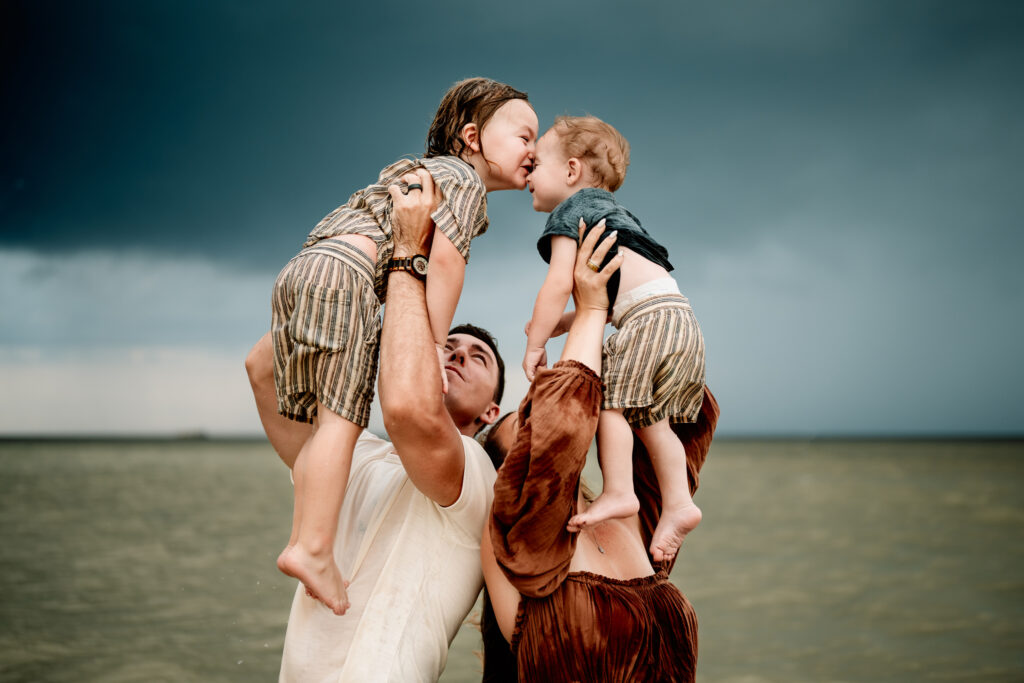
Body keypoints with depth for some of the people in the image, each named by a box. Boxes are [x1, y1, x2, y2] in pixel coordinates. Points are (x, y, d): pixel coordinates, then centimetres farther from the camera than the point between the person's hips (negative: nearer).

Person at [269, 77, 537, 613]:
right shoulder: (465, 179, 4)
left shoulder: (424, 172, 33)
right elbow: (446, 254, -12)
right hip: (343, 272, -9)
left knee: (327, 417, 9)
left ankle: (302, 539, 7)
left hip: (298, 272, 9)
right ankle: (313, 548, -18)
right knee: (342, 414, -13)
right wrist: (436, 343, -11)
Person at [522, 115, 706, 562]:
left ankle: (619, 493, -9)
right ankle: (678, 502, 7)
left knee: (606, 396, -6)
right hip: (682, 320, 9)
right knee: (649, 417, 11)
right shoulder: (611, 215, 33)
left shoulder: (569, 212, 4)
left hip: (650, 316, -9)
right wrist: (564, 324, 27)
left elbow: (560, 282, -8)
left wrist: (535, 344, -3)